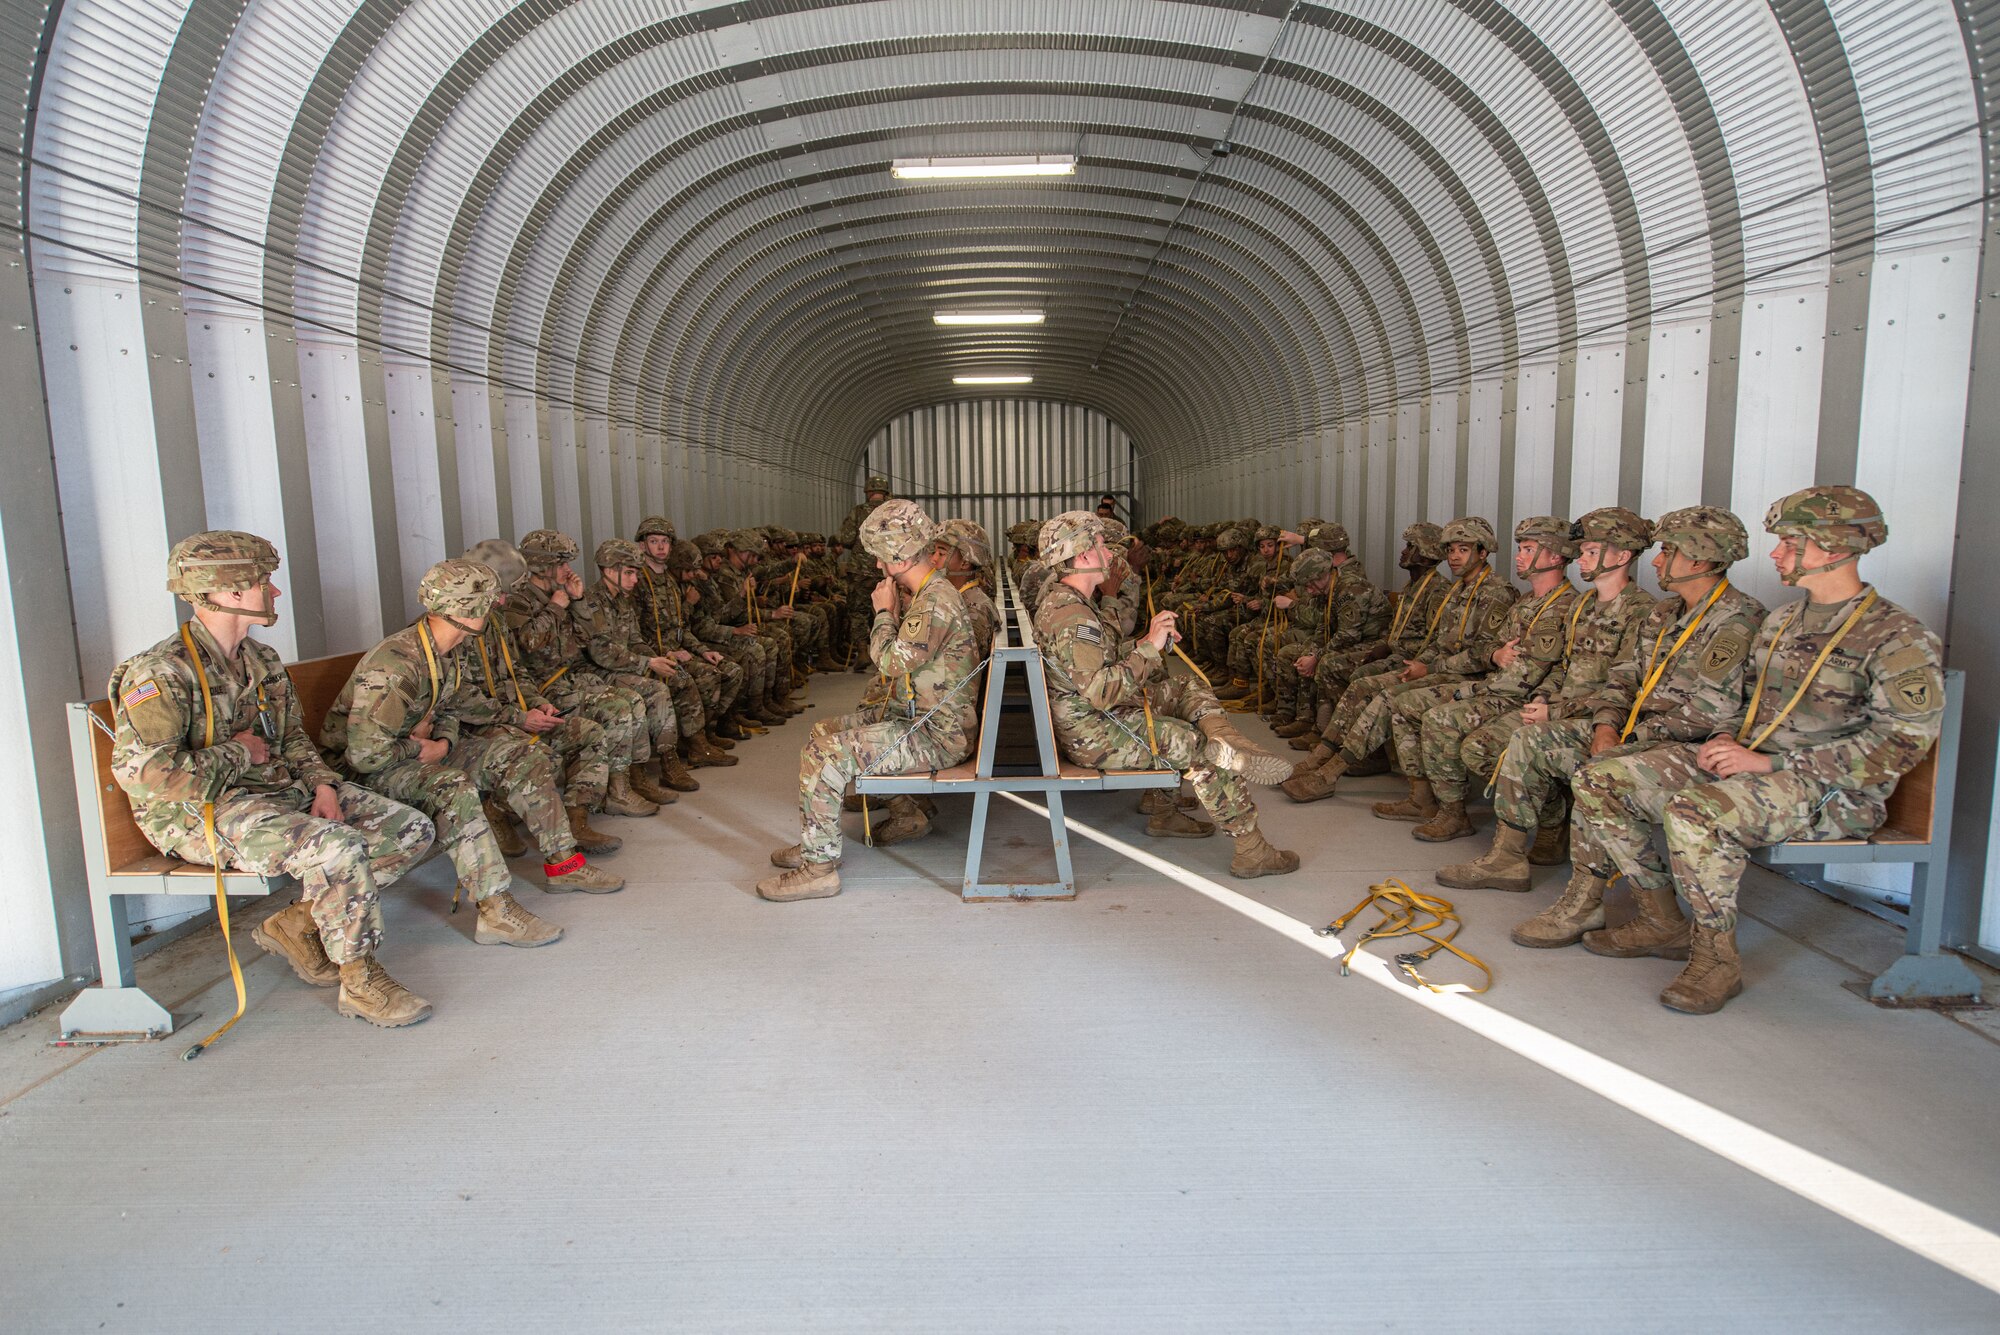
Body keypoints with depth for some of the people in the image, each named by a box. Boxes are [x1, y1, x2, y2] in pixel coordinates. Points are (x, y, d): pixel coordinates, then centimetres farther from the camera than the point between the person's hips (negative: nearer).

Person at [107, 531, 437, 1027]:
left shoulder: (263, 661, 12)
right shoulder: (160, 674, -14)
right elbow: (143, 773, -23)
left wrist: (322, 784, 2)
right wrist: (237, 753, -13)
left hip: (284, 789, 8)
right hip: (205, 812, -8)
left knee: (413, 830, -5)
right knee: (338, 847, -34)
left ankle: (298, 924, 0)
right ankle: (359, 981, -15)